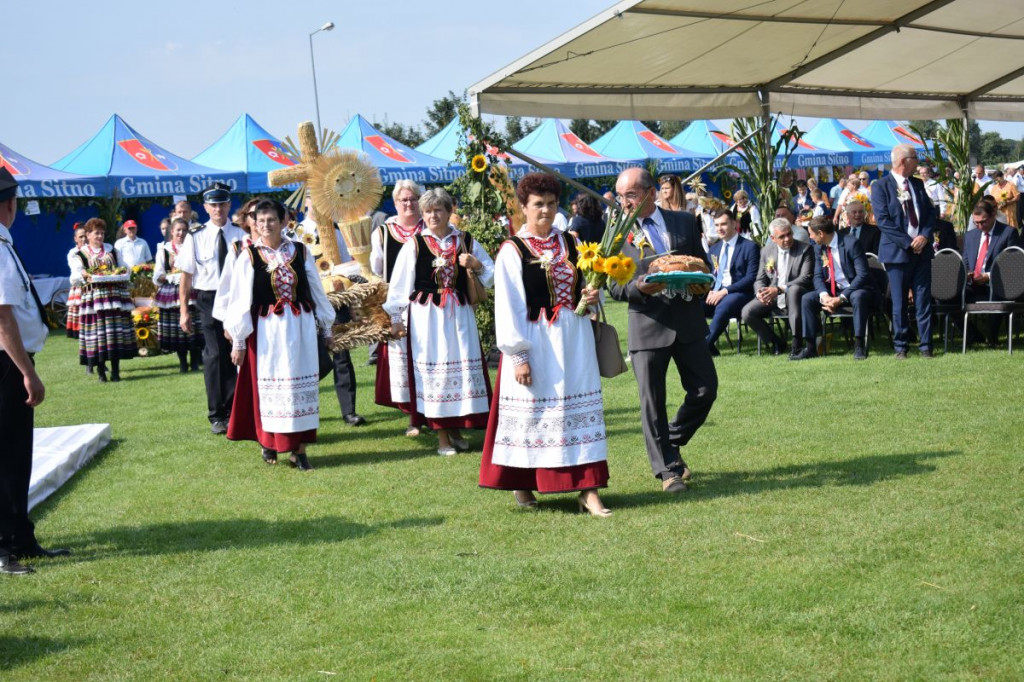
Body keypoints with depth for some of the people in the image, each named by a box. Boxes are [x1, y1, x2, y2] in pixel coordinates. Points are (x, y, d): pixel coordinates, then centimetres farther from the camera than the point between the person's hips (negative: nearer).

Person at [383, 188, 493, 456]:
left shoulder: (465, 241, 6)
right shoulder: (414, 244, -2)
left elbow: (491, 273, 13)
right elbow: (399, 284, 0)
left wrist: (476, 265, -7)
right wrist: (395, 318, -1)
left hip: (459, 314, 2)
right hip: (426, 316, -2)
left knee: (463, 369, 3)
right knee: (433, 371, 1)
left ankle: (456, 430, 17)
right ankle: (442, 436, 8)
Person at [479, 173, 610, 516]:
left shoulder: (569, 243, 11)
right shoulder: (512, 251, -4)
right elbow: (507, 307, -8)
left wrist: (592, 296, -3)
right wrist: (518, 355, -13)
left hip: (573, 339, 4)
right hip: (535, 342, -4)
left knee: (581, 408, 0)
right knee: (531, 410, 2)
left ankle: (588, 489, 0)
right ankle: (521, 484, 20)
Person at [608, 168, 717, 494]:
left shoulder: (684, 222, 7)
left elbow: (703, 263, 14)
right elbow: (615, 287, 0)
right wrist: (639, 288, -21)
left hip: (688, 321, 3)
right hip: (647, 324, -2)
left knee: (706, 389, 5)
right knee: (652, 401, -1)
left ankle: (672, 443, 28)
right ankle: (667, 469, 10)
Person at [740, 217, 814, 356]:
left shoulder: (805, 249, -5)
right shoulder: (767, 251, 8)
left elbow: (806, 278, -16)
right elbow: (760, 279, 9)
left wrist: (779, 289, -26)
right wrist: (760, 293, -17)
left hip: (794, 297, -4)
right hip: (771, 298, 4)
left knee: (794, 289, -39)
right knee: (747, 312, -19)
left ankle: (797, 344, -32)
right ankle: (775, 344, 3)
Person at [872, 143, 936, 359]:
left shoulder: (918, 184, 13)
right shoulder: (881, 187, -5)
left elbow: (930, 212, 11)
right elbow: (883, 221, -11)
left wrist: (925, 236, -8)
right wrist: (908, 243, -15)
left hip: (922, 250, 5)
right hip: (897, 252, -5)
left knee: (923, 300, 4)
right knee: (899, 302, 2)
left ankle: (926, 345, 8)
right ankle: (900, 346, 11)